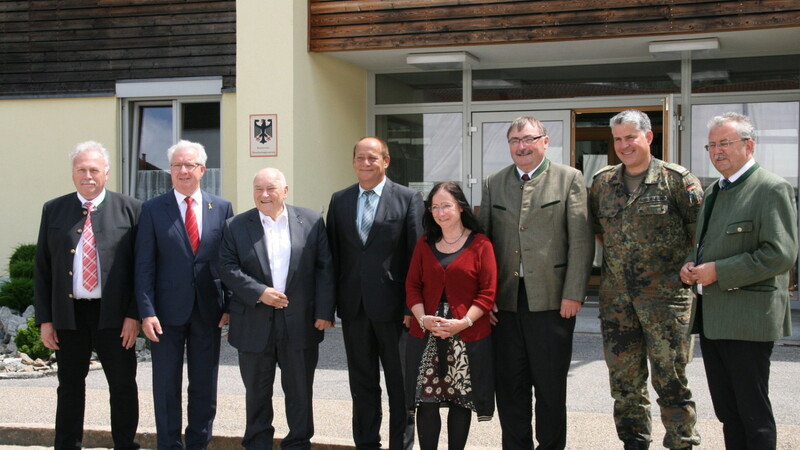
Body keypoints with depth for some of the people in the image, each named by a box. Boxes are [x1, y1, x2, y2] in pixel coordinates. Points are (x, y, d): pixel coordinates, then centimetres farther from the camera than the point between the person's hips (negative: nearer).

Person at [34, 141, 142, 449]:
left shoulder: (130, 209, 0)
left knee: (123, 387, 7)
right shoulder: (54, 210, 6)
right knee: (69, 388, 12)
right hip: (68, 314, 2)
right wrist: (44, 319, 1)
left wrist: (133, 314, -8)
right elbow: (42, 268, 6)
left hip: (114, 315, -2)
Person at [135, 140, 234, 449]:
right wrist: (147, 311, -11)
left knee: (205, 386, 10)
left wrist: (231, 305, -1)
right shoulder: (153, 210, 0)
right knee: (167, 386, 7)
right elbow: (144, 266, -3)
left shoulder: (221, 209, 5)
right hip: (168, 311, -2)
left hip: (209, 311, 2)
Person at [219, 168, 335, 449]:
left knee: (300, 390, 9)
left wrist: (324, 311, -7)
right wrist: (259, 293, -15)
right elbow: (227, 268, -3)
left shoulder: (311, 222, 2)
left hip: (301, 321, 0)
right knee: (257, 391, 12)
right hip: (254, 323, 0)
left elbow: (325, 268, 0)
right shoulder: (236, 226, 2)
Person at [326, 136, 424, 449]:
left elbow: (417, 255, -6)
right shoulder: (339, 200, 9)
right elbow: (333, 253, 8)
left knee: (400, 382, 7)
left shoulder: (409, 199, -3)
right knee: (362, 383, 13)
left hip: (392, 305, -4)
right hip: (353, 305, 4)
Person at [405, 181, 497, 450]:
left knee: (461, 400, 5)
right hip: (426, 336, 3)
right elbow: (412, 286, 8)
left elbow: (488, 292, -5)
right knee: (426, 401, -1)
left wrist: (463, 322, -16)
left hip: (467, 336, -2)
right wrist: (423, 319, -9)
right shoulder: (425, 245, 11)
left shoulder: (480, 244, -1)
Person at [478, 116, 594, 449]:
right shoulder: (493, 184, 12)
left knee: (550, 384, 5)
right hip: (505, 299, 3)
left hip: (550, 298, -3)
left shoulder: (569, 179, 1)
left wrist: (573, 294, -10)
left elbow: (581, 241, -4)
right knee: (508, 384, 8)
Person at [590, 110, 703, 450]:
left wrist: (684, 268, -2)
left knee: (670, 380, 0)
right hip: (616, 297, 5)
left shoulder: (677, 179, -5)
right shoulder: (602, 182, 9)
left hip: (666, 296, -4)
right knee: (624, 381, 10)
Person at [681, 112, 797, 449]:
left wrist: (718, 271, -18)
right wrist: (691, 265, 6)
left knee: (753, 413, 0)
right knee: (726, 409, 14)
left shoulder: (772, 189, -10)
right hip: (712, 317, 9)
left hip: (747, 318, -8)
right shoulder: (713, 192, 17)